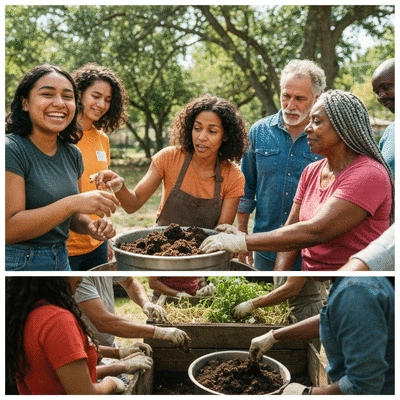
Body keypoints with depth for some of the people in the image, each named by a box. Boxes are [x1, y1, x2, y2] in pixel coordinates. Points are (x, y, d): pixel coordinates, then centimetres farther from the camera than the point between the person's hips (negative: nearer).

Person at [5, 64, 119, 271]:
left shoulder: (73, 153, 2)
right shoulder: (10, 149, -18)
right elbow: (9, 229, -23)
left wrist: (91, 227, -8)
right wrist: (74, 203, -30)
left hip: (62, 260, 7)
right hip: (19, 262, -6)